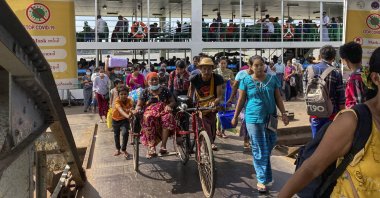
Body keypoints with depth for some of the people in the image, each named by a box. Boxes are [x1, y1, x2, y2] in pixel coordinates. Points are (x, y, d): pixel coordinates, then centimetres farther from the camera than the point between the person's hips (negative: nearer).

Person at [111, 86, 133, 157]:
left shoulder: (129, 100, -21)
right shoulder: (117, 101, -30)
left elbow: (131, 107, -37)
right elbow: (120, 110, -48)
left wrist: (131, 110, -62)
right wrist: (127, 115, -67)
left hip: (124, 119, 0)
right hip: (116, 119, 0)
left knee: (125, 133, -20)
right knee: (116, 134, 16)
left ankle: (124, 149, 1)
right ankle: (118, 149, 40)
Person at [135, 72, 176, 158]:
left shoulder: (164, 90, 15)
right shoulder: (145, 92, 13)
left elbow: (173, 102, 13)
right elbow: (139, 105, 10)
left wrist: (169, 106, -9)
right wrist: (137, 109, -14)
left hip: (163, 110, 1)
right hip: (150, 112, 0)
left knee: (167, 117, -35)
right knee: (148, 119, -37)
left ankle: (163, 146, -35)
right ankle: (151, 147, -40)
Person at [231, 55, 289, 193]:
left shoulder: (272, 79, 3)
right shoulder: (246, 81, -3)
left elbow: (278, 98, 7)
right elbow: (241, 100, 3)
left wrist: (283, 113, -1)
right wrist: (235, 117, 5)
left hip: (270, 118, 3)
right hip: (254, 119, -3)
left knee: (268, 149, 13)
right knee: (260, 151, 3)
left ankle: (265, 177, 34)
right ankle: (262, 180, 13)